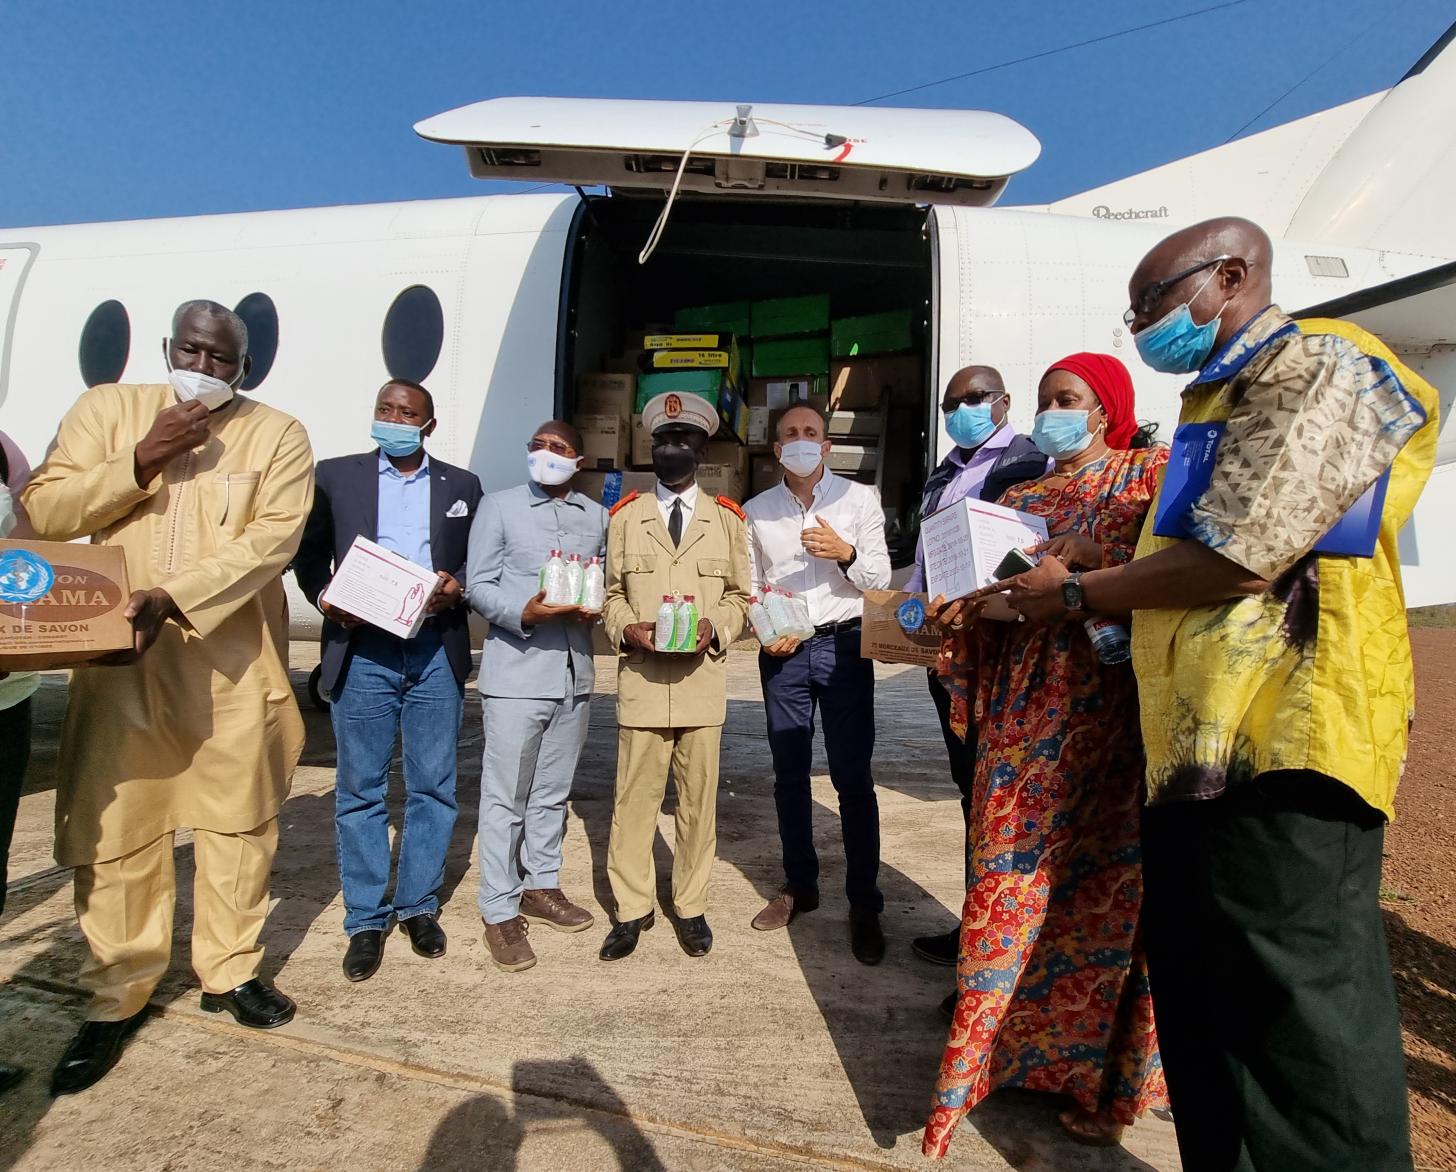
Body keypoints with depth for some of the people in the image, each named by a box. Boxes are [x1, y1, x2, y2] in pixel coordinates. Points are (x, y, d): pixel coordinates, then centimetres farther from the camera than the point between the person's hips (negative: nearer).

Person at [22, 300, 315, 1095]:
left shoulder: (277, 434, 1)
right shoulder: (105, 409, 9)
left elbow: (274, 535, -12)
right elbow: (44, 509, 3)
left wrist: (173, 598, -22)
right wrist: (142, 460, -10)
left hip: (233, 659, -1)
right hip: (120, 656, 1)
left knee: (240, 820, 9)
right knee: (113, 825, 5)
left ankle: (231, 970, 28)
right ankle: (115, 996, 23)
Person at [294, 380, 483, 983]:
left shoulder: (461, 486, 10)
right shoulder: (335, 475, 8)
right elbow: (309, 554, 10)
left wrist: (457, 588, -10)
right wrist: (324, 598, -9)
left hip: (436, 654, 1)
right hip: (361, 651, 0)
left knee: (433, 787, 7)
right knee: (359, 790, 5)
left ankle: (419, 905, 24)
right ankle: (366, 920, 19)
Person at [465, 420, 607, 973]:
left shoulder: (596, 516, 13)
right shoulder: (499, 506, 3)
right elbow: (479, 585, -2)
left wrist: (596, 609, -5)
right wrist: (523, 613, -20)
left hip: (575, 670, 4)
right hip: (516, 670, -4)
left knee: (553, 789, 15)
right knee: (505, 796, 1)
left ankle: (541, 885, 31)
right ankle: (500, 911, 12)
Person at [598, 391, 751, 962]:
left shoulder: (727, 518, 9)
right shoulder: (625, 515, 10)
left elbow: (739, 595, 10)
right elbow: (612, 593, 12)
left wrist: (716, 628, -9)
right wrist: (627, 628, -9)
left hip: (702, 676, 0)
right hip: (640, 678, 0)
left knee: (699, 797, 7)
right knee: (634, 795, 2)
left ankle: (692, 907, 22)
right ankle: (632, 909, 17)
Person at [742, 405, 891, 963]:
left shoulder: (860, 499, 4)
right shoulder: (756, 510, 10)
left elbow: (880, 579, 2)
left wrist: (846, 553, -17)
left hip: (843, 645, -2)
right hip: (782, 651, 3)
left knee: (853, 778, -2)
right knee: (789, 775, 11)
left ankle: (864, 905, 9)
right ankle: (799, 886, 26)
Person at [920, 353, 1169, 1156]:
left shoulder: (1152, 473, 6)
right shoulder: (1020, 498, 19)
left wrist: (1083, 563, -19)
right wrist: (961, 607, -3)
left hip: (1114, 703, -3)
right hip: (1025, 705, 4)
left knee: (1107, 872, 2)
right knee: (1014, 874, 4)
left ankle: (1106, 1072, 19)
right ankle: (1013, 1046, 21)